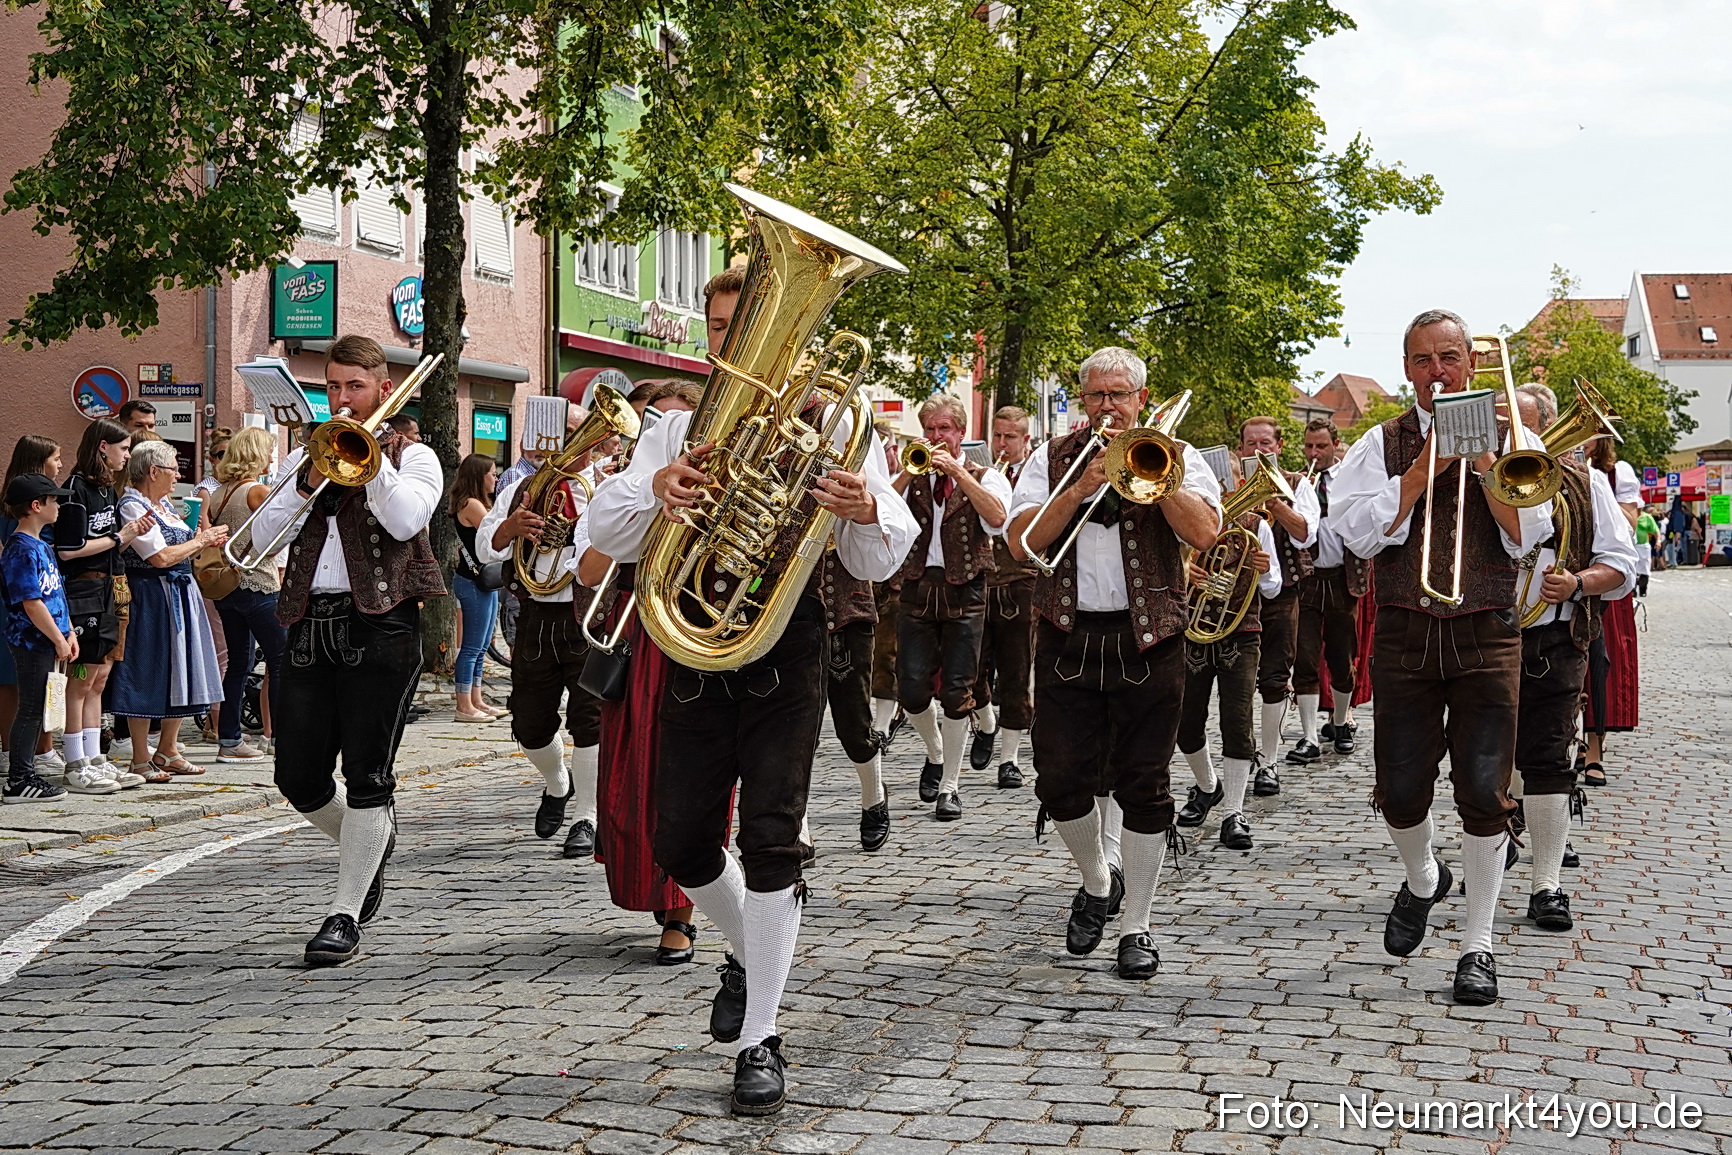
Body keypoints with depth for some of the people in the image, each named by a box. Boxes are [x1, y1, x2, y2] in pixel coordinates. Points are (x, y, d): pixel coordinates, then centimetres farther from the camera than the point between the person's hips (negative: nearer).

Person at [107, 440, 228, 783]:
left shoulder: (163, 504, 15)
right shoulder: (132, 506, -14)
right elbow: (160, 557, -20)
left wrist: (205, 540, 5)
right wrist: (200, 541, -9)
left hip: (180, 596, 10)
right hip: (150, 598, -10)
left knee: (179, 672, 12)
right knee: (146, 676, -4)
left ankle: (168, 750, 22)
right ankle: (141, 759, 3)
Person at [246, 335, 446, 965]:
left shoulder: (413, 457, 7)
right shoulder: (305, 456, 19)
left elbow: (405, 520, -13)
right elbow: (263, 533, 7)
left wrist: (366, 452, -7)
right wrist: (308, 480, -6)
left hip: (380, 624, -4)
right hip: (312, 624, 5)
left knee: (367, 776, -5)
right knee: (298, 776, 4)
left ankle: (345, 913, 4)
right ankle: (368, 842, 32)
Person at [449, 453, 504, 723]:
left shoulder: (477, 504, 16)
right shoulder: (471, 505, -16)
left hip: (484, 579, 10)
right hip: (474, 582, -10)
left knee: (481, 647, 14)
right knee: (472, 647, -5)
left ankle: (476, 700, 20)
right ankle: (465, 707, -1)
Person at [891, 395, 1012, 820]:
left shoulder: (986, 478, 7)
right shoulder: (911, 477, 13)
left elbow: (997, 517, -16)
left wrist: (957, 471, -17)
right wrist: (909, 472, -15)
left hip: (965, 593, -2)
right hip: (917, 589, 2)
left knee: (957, 692, -3)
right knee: (911, 689, -5)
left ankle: (950, 786, 8)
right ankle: (935, 751, 25)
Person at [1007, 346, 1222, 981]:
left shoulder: (1175, 457, 7)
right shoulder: (1053, 458, 10)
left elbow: (1203, 532, -11)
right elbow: (1022, 541, -3)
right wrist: (1081, 487, -12)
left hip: (1148, 642, -1)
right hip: (1069, 637, 2)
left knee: (1144, 786, 1)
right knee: (1060, 780, 0)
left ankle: (1136, 925, 12)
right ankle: (1097, 880, 28)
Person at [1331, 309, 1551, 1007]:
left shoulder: (1509, 437, 6)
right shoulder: (1381, 445, 6)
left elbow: (1526, 535, -4)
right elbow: (1360, 532, -8)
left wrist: (1482, 459, -13)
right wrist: (1426, 465, -11)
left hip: (1486, 636, -1)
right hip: (1403, 636, 1)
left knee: (1484, 794, -4)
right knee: (1400, 793, 2)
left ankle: (1477, 945, 9)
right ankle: (1423, 880, 35)